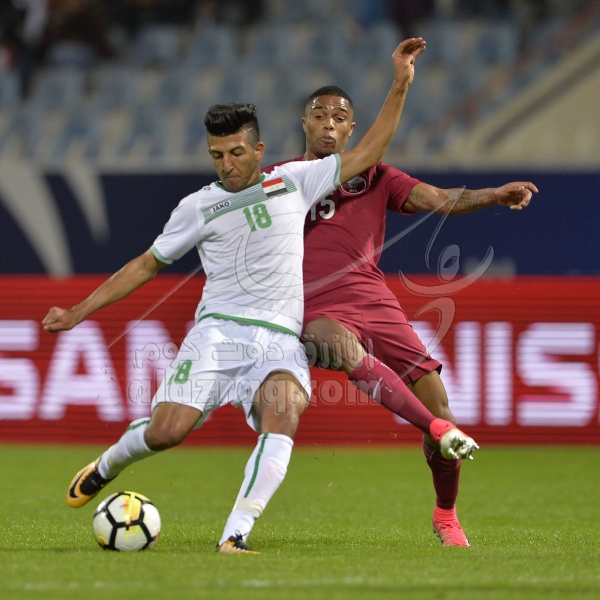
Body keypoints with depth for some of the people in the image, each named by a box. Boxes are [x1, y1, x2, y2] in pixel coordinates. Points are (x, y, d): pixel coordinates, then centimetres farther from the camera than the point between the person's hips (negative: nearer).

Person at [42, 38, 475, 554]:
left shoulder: (294, 183, 13)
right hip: (218, 331, 0)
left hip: (281, 339, 1)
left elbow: (365, 156, 15)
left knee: (283, 418, -30)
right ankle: (107, 465, 17)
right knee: (167, 431, -18)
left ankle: (235, 536, -35)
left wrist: (400, 87, 8)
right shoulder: (198, 208, 11)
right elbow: (147, 265, 20)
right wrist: (79, 312, 18)